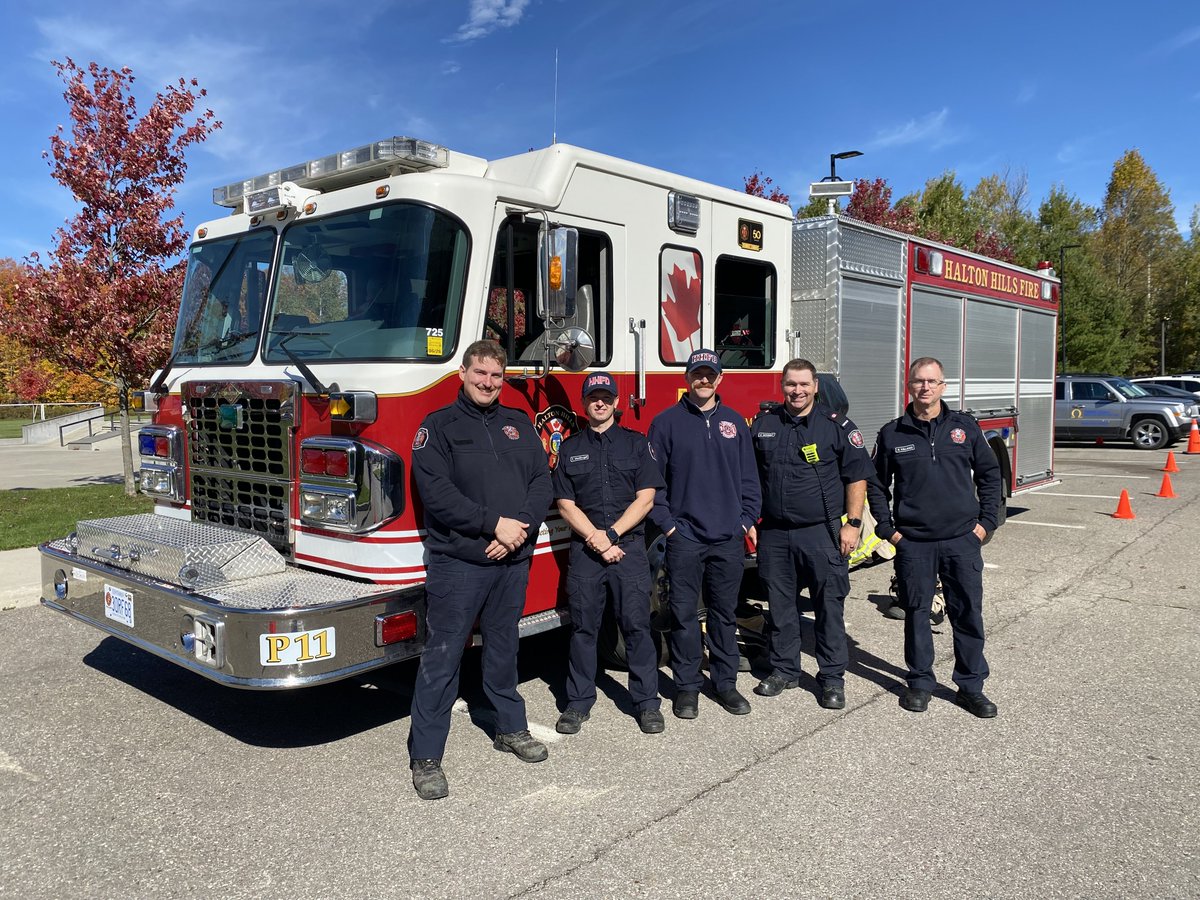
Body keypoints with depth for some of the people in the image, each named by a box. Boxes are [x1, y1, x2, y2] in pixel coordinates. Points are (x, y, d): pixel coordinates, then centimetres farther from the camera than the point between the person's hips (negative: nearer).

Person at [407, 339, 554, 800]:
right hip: (456, 561, -4)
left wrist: (519, 528, -11)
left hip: (513, 561, 5)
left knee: (503, 648, 18)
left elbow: (542, 482, 5)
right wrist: (494, 523, -18)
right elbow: (436, 491, -15)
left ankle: (512, 727, 35)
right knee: (442, 657, 0)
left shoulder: (519, 425, 12)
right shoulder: (438, 426, -3)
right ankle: (425, 757, 10)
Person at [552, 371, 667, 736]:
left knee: (637, 625, 1)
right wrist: (597, 540, -9)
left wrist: (610, 533, -11)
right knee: (583, 627, 5)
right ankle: (579, 702, 16)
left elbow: (645, 498, -1)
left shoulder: (636, 443, 7)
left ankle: (647, 701, 11)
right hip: (584, 550, 1)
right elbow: (566, 504, 3)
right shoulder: (570, 448, 9)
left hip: (630, 546, -1)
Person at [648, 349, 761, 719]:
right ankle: (686, 685, 16)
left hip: (728, 537, 2)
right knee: (684, 615, 4)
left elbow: (748, 477, 11)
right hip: (684, 537, -2)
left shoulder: (735, 422, 9)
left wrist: (748, 519, 3)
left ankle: (726, 682, 23)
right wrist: (665, 522, -6)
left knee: (725, 614, 11)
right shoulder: (666, 422, 1)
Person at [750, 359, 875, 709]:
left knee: (830, 606, 3)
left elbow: (857, 477, -1)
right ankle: (784, 670, 26)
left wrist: (853, 523, -7)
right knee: (780, 605, 12)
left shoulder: (837, 426, -2)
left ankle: (832, 677, 15)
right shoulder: (763, 424, 7)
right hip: (774, 533, 3)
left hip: (822, 534, -3)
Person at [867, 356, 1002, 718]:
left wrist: (986, 521, 4)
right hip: (913, 542, 0)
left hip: (962, 540, 1)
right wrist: (887, 527, 1)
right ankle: (920, 682, 22)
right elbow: (877, 484, 9)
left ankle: (971, 686, 20)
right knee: (916, 614, 8)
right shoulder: (892, 433, 1)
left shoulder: (965, 426, 3)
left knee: (968, 614, 6)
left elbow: (990, 474, 10)